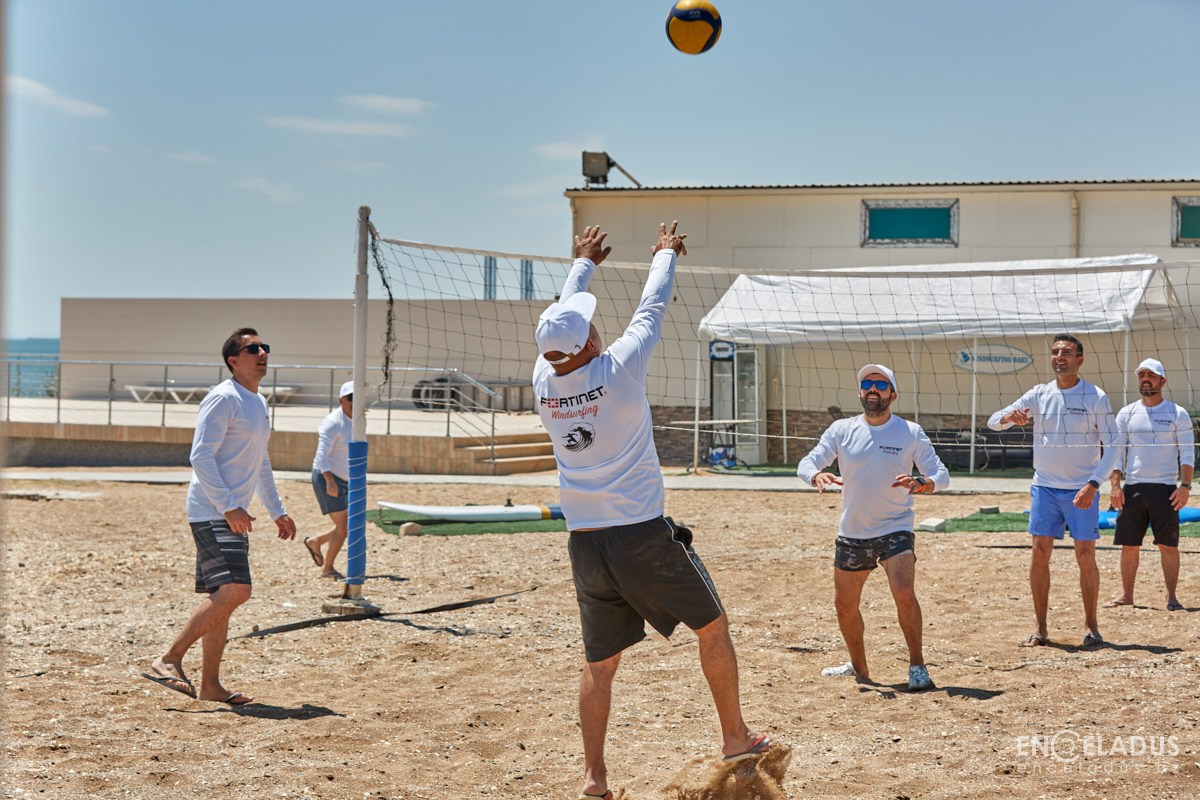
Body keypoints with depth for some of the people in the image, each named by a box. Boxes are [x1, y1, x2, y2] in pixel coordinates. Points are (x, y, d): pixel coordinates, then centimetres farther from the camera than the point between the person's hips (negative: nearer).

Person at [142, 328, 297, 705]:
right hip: (212, 513, -10)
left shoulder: (259, 404, 19)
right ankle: (169, 660, -18)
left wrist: (277, 510, 28)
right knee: (234, 589, -21)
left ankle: (210, 684, 13)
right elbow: (201, 457, -18)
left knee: (222, 597, 9)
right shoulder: (223, 399, -11)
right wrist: (228, 507, -23)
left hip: (232, 514, 10)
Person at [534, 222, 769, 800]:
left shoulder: (543, 379, -2)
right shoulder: (617, 369, -15)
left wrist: (584, 263, 33)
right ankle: (735, 738, 22)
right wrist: (665, 255, 20)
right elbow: (651, 312, 2)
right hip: (643, 536, -4)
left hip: (585, 545, 4)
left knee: (600, 662, 11)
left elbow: (561, 320, 17)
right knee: (712, 626, 15)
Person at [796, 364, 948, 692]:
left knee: (904, 594, -23)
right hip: (851, 533, 4)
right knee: (844, 603, 12)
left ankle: (917, 666, -9)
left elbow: (942, 474, -8)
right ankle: (858, 668, 33)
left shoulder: (911, 432, -4)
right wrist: (817, 475, -30)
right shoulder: (842, 430, 1)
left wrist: (920, 483, -30)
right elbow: (806, 463, -5)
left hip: (895, 529, -4)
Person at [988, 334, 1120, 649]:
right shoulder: (1039, 395, 4)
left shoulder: (1096, 397, -4)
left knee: (1086, 556, -3)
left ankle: (1091, 625, 11)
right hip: (1045, 487, 3)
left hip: (1082, 490, -3)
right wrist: (1008, 416, -22)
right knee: (1040, 554, -1)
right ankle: (1041, 628, 6)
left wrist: (1093, 484, -16)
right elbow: (993, 423, 2)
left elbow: (1112, 445, -5)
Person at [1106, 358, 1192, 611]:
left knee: (1168, 545, -1)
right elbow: (1116, 452, 8)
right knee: (1129, 544, 4)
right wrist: (1115, 485, -3)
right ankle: (1126, 594, 13)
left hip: (1165, 489, -2)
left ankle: (1172, 597, 6)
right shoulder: (1126, 414, 9)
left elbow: (1188, 454, 0)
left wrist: (1185, 486, -12)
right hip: (1132, 489, 2)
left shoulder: (1177, 414, 3)